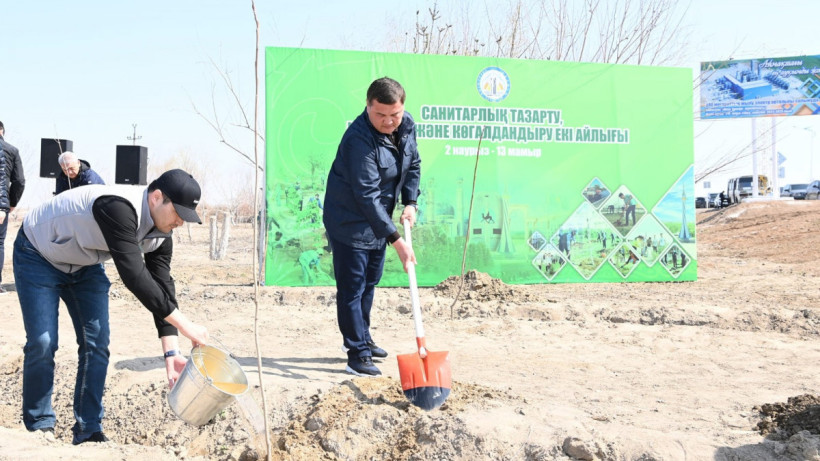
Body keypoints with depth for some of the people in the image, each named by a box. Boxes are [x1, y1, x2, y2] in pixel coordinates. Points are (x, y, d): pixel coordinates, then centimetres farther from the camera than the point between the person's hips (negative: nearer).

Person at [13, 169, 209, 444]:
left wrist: (172, 352, -20)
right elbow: (134, 277, -44)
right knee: (43, 343, -11)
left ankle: (89, 431, 6)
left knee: (97, 343, -3)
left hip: (85, 265, 7)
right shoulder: (119, 208, -40)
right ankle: (40, 428, 7)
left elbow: (161, 286, -12)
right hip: (38, 255, -7)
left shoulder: (161, 234, -14)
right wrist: (185, 325, -41)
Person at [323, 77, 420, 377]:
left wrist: (410, 202, -4)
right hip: (349, 223, -8)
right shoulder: (359, 138, -30)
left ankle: (363, 339, 36)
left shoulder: (406, 126, -6)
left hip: (378, 221, 8)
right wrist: (396, 240, -34)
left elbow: (413, 164, 11)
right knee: (352, 288, -3)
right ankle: (357, 354, 5)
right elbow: (367, 195, -33)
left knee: (369, 282, 20)